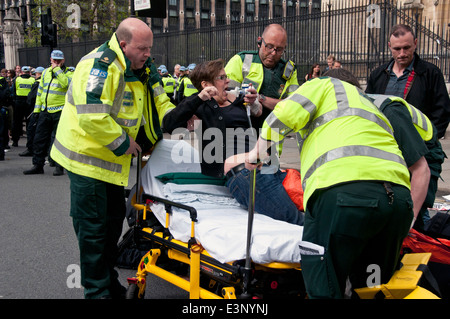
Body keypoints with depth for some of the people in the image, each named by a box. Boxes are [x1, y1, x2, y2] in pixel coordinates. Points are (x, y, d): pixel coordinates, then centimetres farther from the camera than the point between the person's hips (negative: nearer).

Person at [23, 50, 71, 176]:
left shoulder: (67, 73, -2)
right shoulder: (45, 72, 14)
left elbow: (66, 83, -25)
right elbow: (40, 90, 19)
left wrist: (57, 69, -17)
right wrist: (37, 108, 15)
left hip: (59, 111, -5)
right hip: (45, 110, 6)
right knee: (39, 139, 8)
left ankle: (59, 166, 9)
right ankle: (38, 165, 17)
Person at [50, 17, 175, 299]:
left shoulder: (143, 67, 4)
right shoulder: (99, 65, -24)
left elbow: (159, 103, 13)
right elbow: (92, 117, -32)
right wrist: (122, 143, -22)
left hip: (114, 159, 9)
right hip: (87, 156, -9)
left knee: (114, 220, 18)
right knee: (93, 226, -1)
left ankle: (110, 282, 35)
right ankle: (97, 291, 13)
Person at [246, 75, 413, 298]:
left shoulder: (326, 85, 21)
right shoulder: (372, 107, 40)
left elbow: (285, 115, 4)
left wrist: (258, 151, 20)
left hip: (343, 189, -7)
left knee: (324, 289, -1)